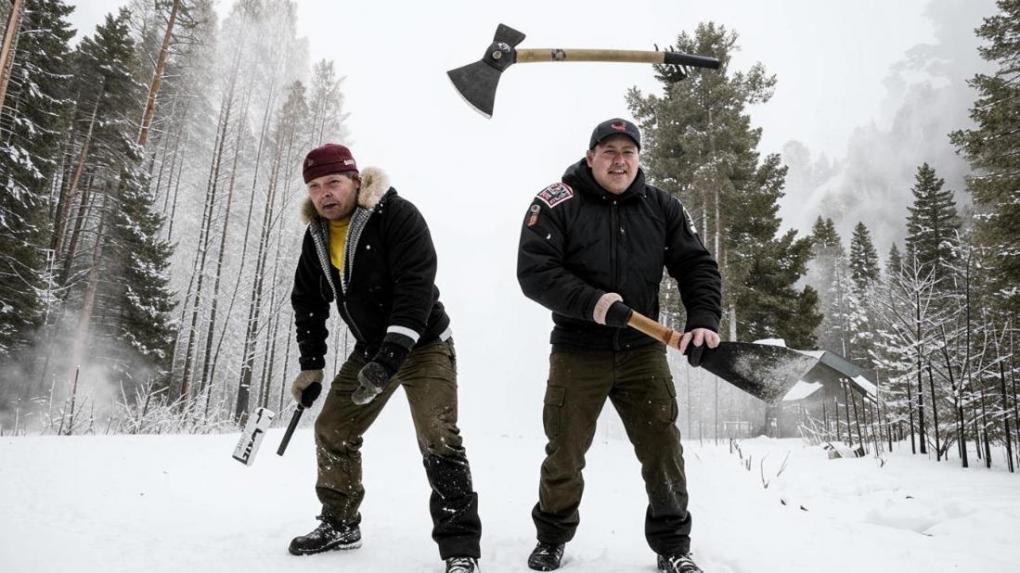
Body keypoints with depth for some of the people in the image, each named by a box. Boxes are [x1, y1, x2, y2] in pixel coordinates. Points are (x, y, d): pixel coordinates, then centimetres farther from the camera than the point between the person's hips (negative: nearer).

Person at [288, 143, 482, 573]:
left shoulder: (398, 215, -21)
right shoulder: (316, 236, 2)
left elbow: (416, 285, -29)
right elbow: (308, 303, 11)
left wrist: (394, 351, -37)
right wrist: (310, 367, 7)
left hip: (423, 345, -7)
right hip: (369, 350, 7)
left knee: (438, 440, -18)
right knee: (332, 431, 11)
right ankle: (339, 525, 30)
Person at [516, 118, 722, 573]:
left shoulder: (662, 207, 4)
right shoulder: (557, 203, -6)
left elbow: (697, 265, 4)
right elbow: (533, 271, -14)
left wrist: (703, 320, -13)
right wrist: (590, 302, -26)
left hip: (643, 350, 3)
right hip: (577, 352, -2)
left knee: (663, 450, 3)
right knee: (565, 454, 8)